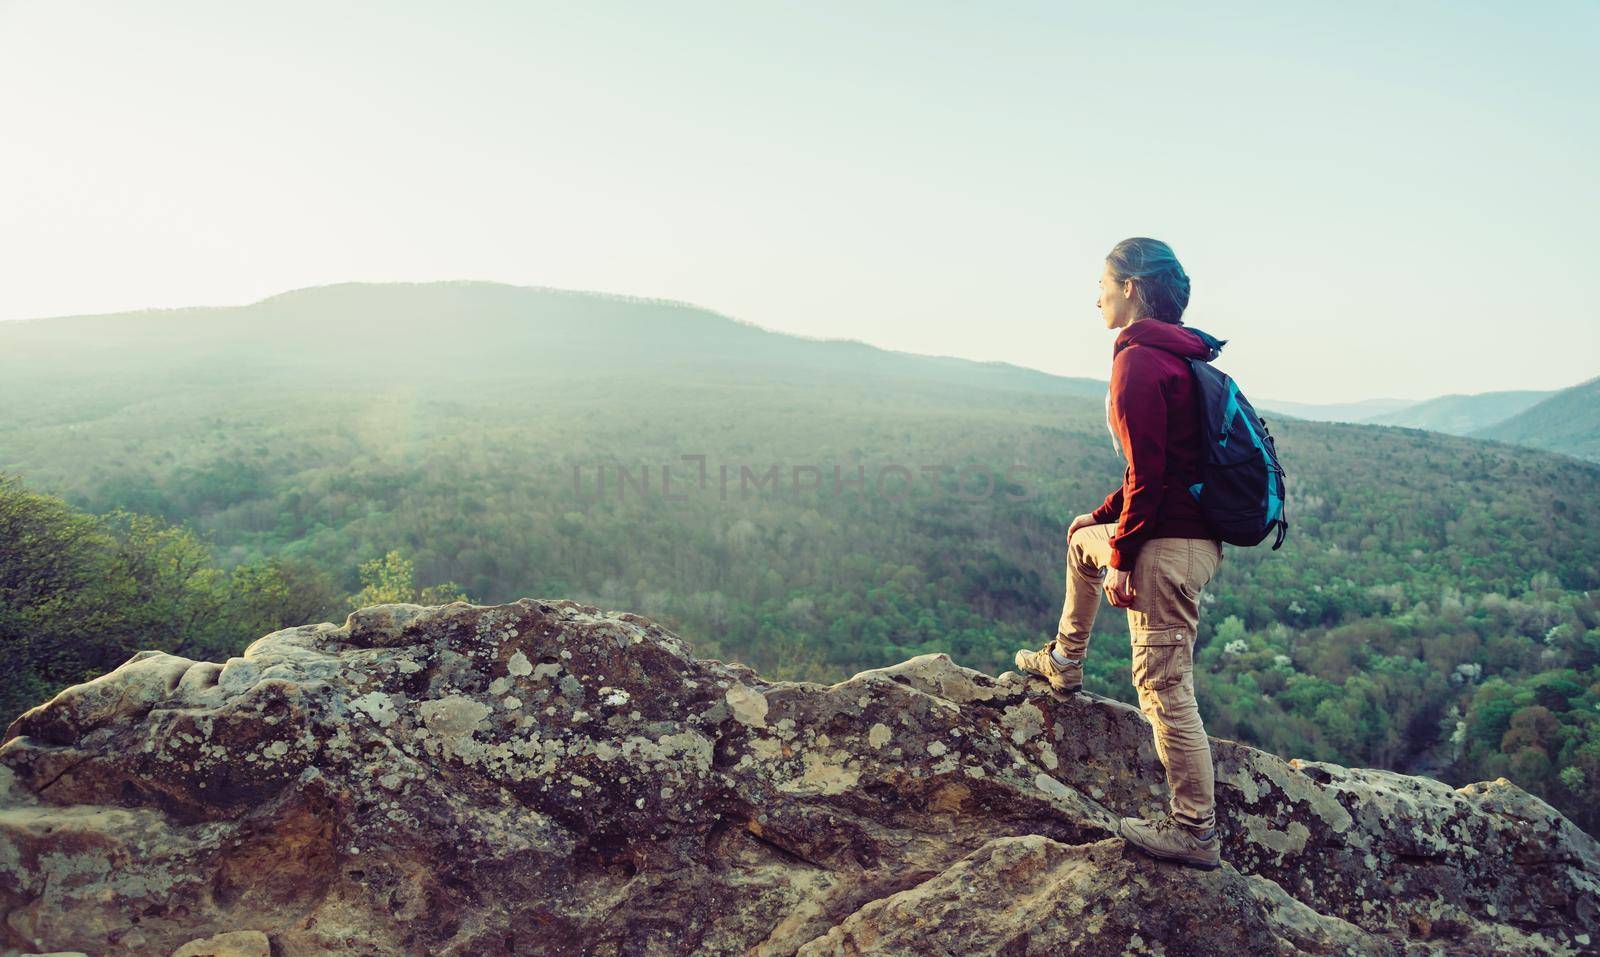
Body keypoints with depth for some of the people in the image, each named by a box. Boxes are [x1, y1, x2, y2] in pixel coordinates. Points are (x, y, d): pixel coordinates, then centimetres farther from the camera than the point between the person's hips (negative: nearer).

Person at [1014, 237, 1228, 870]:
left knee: (1165, 689, -4)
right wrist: (1106, 517, 23)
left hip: (1169, 546, -11)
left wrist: (1121, 558, -16)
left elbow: (1148, 472, -22)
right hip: (1194, 534, 11)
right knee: (1082, 537, 33)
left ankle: (1195, 832, 5)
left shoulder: (1139, 361, -17)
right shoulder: (1175, 355, 15)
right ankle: (1063, 664, 47)